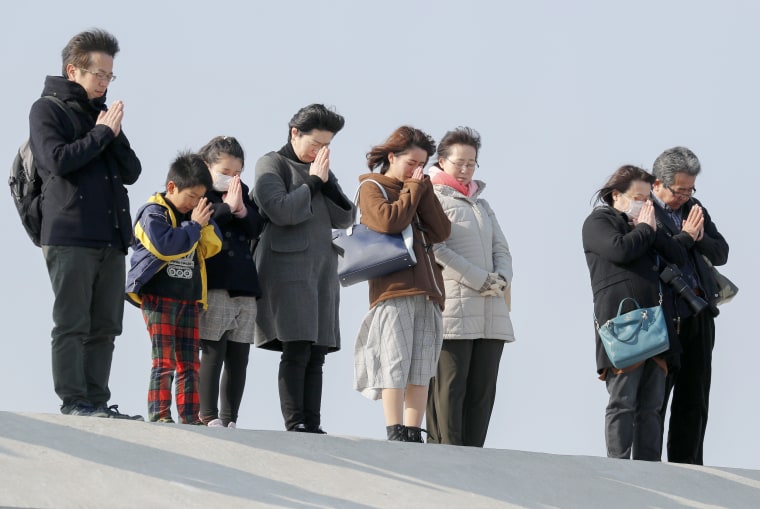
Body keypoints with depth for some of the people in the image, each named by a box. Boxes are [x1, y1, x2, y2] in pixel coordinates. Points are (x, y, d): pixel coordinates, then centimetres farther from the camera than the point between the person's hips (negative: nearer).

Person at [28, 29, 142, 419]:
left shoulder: (103, 114, 22)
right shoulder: (47, 110, 3)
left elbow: (132, 172, 16)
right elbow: (59, 159, -14)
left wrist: (115, 135, -1)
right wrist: (101, 134, -6)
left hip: (110, 239, 7)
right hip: (69, 237, -7)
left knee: (105, 327, 4)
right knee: (72, 325, -8)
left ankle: (97, 401, 6)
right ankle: (73, 402, -9)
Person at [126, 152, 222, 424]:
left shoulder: (191, 214, 16)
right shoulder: (154, 213, -8)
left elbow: (211, 247, 12)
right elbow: (164, 245, -24)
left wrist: (205, 223, -3)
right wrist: (194, 225, -15)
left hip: (188, 298, 7)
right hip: (158, 297, -7)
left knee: (189, 363, 7)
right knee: (164, 361, -9)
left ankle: (190, 417, 10)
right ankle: (159, 416, -9)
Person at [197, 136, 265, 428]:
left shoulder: (242, 193, 19)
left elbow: (256, 228, 8)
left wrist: (242, 211, -8)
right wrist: (227, 208, -13)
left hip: (244, 284, 6)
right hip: (213, 284, -6)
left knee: (239, 357, 6)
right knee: (213, 353, -9)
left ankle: (230, 419, 9)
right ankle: (210, 418, -7)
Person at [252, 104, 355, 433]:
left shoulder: (321, 171, 22)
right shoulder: (273, 164, 3)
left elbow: (345, 219, 13)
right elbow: (279, 210, -14)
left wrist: (326, 181, 0)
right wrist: (313, 182, -4)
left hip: (322, 269, 7)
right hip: (288, 268, -7)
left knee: (317, 353, 1)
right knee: (297, 350, -15)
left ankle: (312, 425, -2)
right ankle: (294, 425, -17)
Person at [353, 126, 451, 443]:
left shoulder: (418, 191, 24)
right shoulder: (371, 188, 7)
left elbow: (442, 232, 9)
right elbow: (389, 220, -14)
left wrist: (424, 189, 4)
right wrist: (413, 189, 0)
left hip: (426, 292, 6)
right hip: (392, 290, -6)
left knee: (421, 370, 0)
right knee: (395, 366, -11)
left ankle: (413, 434, -1)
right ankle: (395, 433, -13)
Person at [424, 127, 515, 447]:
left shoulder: (482, 205, 26)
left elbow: (501, 249, 21)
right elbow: (437, 249, -9)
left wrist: (501, 278, -2)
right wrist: (481, 280, -13)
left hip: (491, 312, 7)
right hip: (451, 309, -7)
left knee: (482, 389, 2)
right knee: (449, 388, -10)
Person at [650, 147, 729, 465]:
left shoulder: (696, 211, 16)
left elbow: (721, 254, 13)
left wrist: (700, 237, -6)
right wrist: (685, 237, -10)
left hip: (699, 317, 7)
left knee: (694, 402, 8)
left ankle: (686, 469, 12)